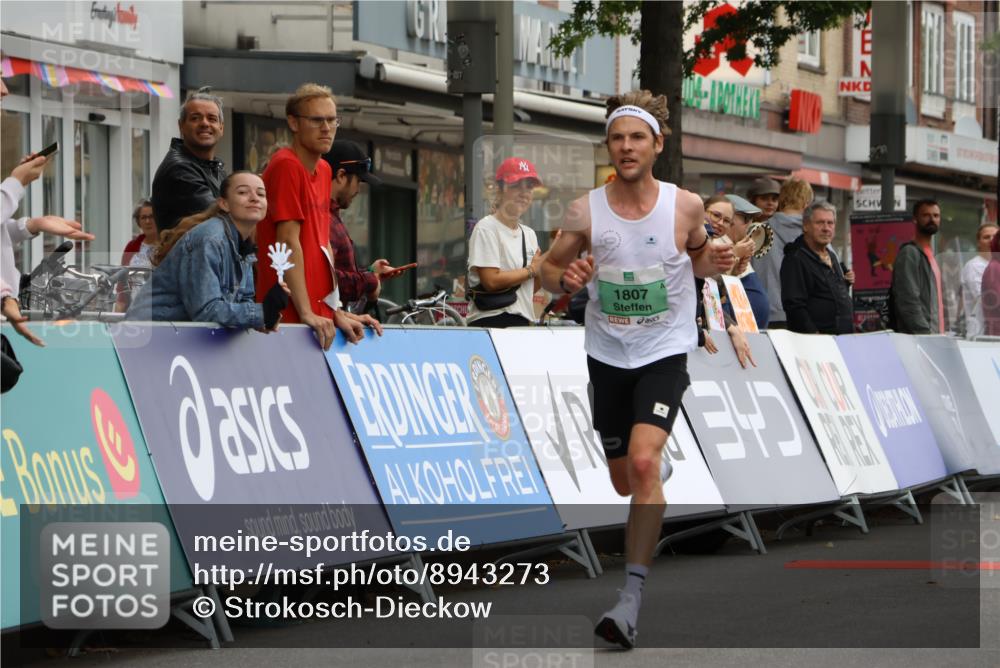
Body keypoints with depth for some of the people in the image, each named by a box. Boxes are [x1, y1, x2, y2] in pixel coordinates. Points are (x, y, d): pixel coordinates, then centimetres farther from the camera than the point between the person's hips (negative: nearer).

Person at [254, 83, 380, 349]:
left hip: (320, 318, 8)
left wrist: (337, 313, 10)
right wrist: (307, 314, -19)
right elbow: (289, 242, -15)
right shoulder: (286, 166, -10)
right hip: (290, 315, -8)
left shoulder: (324, 170, 16)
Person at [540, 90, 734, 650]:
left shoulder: (686, 206, -8)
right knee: (626, 482, 16)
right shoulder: (585, 212, -7)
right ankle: (663, 465, 56)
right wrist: (566, 278, -19)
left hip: (665, 352, -3)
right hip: (608, 355, 3)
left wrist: (714, 262, -11)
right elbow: (549, 269, 4)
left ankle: (632, 597, -23)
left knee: (642, 462, -24)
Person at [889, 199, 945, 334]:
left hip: (934, 334, 9)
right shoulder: (909, 253, -8)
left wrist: (939, 334, 15)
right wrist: (925, 333, -21)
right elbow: (909, 301, -16)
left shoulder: (929, 254, 21)